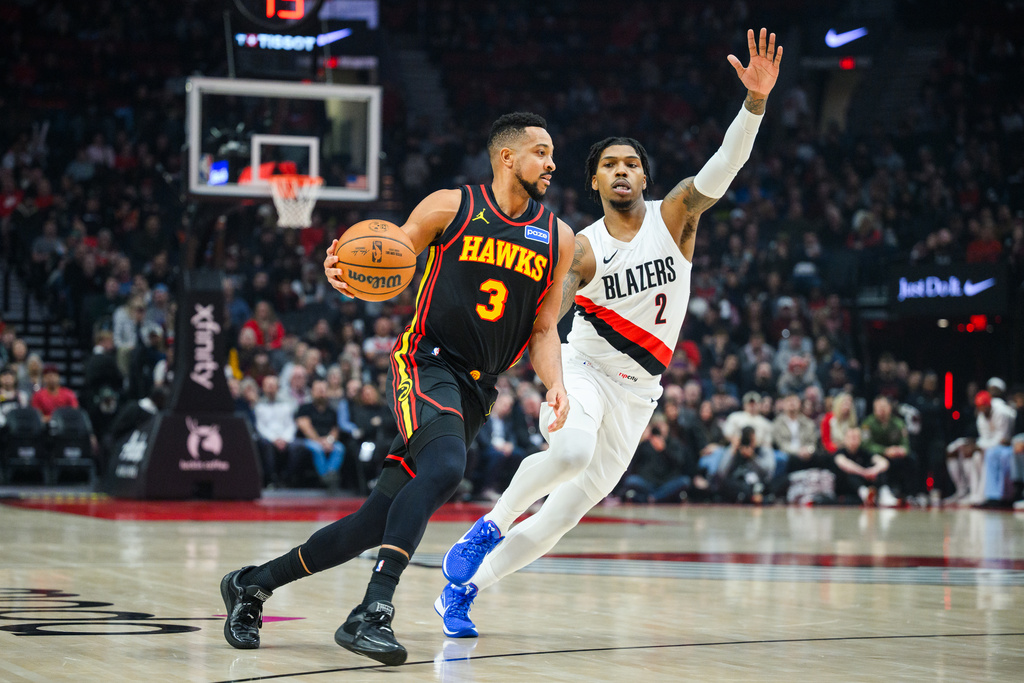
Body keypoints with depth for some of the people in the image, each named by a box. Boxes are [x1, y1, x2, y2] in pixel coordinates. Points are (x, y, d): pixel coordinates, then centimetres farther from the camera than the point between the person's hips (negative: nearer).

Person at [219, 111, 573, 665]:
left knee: (381, 519, 1)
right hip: (425, 363, -5)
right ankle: (372, 613, -36)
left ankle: (252, 584, 18)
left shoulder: (558, 238, 10)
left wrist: (555, 386, -5)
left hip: (476, 390, 5)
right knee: (444, 468, -35)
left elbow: (543, 331, 14)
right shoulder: (450, 207, -2)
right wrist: (345, 271, -18)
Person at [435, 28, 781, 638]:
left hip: (635, 393, 3)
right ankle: (491, 526, -14)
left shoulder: (674, 217, -4)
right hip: (583, 368, -2)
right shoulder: (581, 250, -6)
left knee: (564, 514, 2)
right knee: (572, 451, -37)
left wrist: (755, 101, -34)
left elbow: (724, 167, -19)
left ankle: (462, 590, 16)